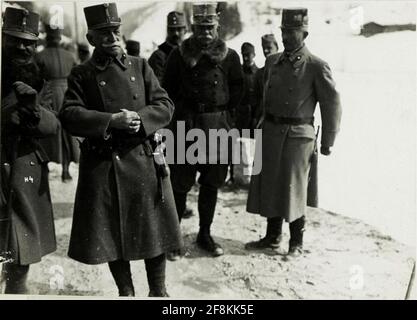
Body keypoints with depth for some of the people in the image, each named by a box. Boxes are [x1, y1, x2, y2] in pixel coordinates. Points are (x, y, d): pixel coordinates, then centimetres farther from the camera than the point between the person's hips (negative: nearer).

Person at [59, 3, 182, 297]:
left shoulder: (140, 66, 8)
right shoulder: (81, 74, 4)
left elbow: (165, 105, 3)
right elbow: (69, 115, -7)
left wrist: (140, 119, -16)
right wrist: (111, 121, -20)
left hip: (144, 160, 2)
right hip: (102, 165, -1)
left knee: (154, 228, 8)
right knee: (111, 234, 7)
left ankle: (158, 290, 27)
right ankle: (125, 291, 28)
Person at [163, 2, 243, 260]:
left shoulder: (229, 56, 3)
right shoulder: (180, 54, 0)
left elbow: (237, 90, 10)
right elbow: (168, 90, 6)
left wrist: (224, 114, 7)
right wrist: (180, 113, 3)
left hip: (218, 125, 2)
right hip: (185, 125, -2)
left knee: (211, 183, 11)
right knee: (180, 183, 2)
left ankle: (205, 234, 25)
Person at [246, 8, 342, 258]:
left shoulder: (317, 67, -9)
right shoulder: (272, 62, 8)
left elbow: (333, 105, -5)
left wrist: (327, 142, -3)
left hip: (298, 135, -6)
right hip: (270, 132, 6)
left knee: (293, 189, 2)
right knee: (269, 186, 11)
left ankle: (297, 243, 19)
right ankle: (273, 237, 28)